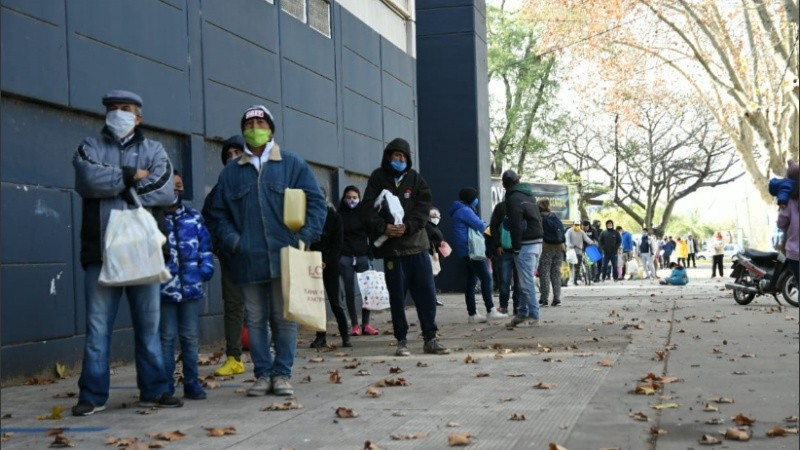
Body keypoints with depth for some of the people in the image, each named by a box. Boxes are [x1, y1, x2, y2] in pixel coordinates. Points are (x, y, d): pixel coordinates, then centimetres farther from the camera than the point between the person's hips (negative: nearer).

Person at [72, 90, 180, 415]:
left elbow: (165, 191, -7)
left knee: (148, 323, 5)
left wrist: (115, 189, -6)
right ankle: (93, 394, 5)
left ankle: (154, 389, 12)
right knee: (98, 325, -1)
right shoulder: (90, 147, 12)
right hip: (101, 250, -1)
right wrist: (131, 176, -7)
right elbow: (90, 179, -11)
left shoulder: (153, 150, 12)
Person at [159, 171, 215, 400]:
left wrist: (206, 269, 0)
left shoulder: (194, 218, 11)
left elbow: (205, 246, 12)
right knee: (167, 337, 2)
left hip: (192, 287, 3)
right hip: (164, 289, -3)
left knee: (191, 337, 9)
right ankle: (165, 385, 9)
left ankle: (191, 382, 17)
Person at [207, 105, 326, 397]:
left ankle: (282, 374, 10)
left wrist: (305, 237, -8)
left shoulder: (293, 164, 6)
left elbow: (315, 202, 4)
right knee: (255, 320, 6)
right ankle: (263, 374, 14)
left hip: (284, 258, -2)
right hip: (248, 260, 2)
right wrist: (231, 241, -4)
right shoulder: (231, 172, 12)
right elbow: (219, 213, 13)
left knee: (284, 318, 2)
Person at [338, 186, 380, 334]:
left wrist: (371, 253, -5)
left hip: (362, 255, 0)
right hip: (345, 256, 0)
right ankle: (354, 325, 4)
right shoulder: (339, 214, 5)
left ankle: (365, 324, -1)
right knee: (349, 291, 0)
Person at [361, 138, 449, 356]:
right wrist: (383, 227, -20)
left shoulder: (415, 179, 9)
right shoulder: (378, 178, 4)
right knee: (397, 296, 4)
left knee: (427, 293, 3)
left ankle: (430, 339, 12)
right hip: (391, 247, -2)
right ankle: (401, 340, 13)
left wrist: (408, 226, -15)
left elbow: (424, 207, -1)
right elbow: (368, 209, -4)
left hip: (416, 244, 2)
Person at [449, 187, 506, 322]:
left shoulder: (462, 210, 20)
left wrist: (482, 228, 0)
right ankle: (490, 311, -10)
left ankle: (472, 314, 9)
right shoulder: (465, 211, -13)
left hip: (466, 251, 11)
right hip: (470, 249, -11)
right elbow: (480, 226, -15)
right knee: (486, 278, -10)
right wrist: (485, 226, 7)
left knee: (471, 280, 9)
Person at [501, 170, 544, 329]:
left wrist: (516, 247, -13)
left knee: (526, 283, -6)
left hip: (525, 244, -9)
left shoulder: (513, 198, -9)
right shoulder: (529, 195, 18)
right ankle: (522, 314, 15)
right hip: (537, 242, 9)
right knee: (526, 281, 12)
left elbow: (516, 225, -16)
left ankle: (533, 316, -6)